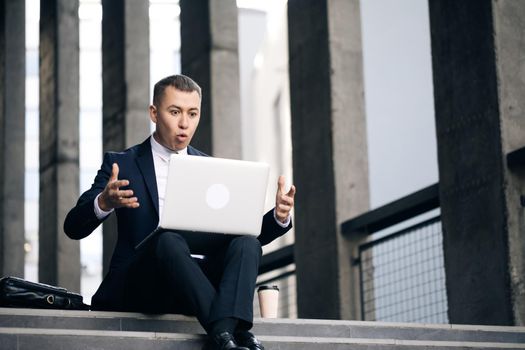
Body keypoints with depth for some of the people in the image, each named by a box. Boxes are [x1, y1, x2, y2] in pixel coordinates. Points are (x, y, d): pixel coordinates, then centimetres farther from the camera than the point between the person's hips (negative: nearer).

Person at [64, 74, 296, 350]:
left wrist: (278, 217, -10)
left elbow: (244, 233, 12)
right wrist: (103, 203, -26)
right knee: (168, 240, -34)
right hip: (135, 289, -3)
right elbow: (73, 228, -3)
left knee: (246, 242, -24)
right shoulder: (121, 164, 6)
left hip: (197, 282, 4)